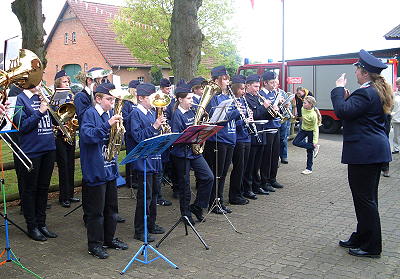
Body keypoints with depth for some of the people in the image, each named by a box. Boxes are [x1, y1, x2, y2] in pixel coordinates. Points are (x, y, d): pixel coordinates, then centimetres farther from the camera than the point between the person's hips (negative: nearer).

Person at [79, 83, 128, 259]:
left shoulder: (109, 115, 11)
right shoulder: (90, 114, -10)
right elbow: (88, 136, -25)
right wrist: (108, 125, -31)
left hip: (110, 168, 8)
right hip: (96, 170, -8)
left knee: (111, 207, 17)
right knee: (96, 210, 2)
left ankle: (109, 239, 31)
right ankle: (95, 244, 14)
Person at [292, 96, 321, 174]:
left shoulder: (313, 115, -30)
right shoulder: (303, 109, -11)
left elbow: (315, 129, -24)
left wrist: (315, 141, -26)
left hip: (311, 132, -7)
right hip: (303, 129, 7)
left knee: (309, 151, -1)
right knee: (295, 142, -9)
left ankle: (309, 169, 11)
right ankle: (314, 147, -3)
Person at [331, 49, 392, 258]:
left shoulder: (366, 93, -17)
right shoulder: (379, 91, 14)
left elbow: (343, 111, -25)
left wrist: (339, 89, -12)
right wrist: (347, 98, 6)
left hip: (364, 152, -11)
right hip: (375, 150, 11)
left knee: (365, 199, -1)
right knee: (367, 197, 17)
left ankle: (371, 247, 9)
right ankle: (361, 238, 30)